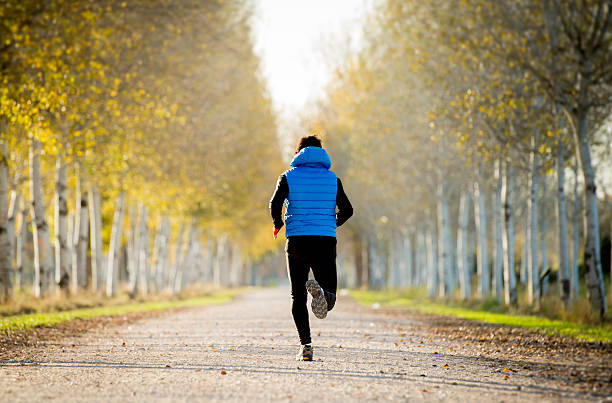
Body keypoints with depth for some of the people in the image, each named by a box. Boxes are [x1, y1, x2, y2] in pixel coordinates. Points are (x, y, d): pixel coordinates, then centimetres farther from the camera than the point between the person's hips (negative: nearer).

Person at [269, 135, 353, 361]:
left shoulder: (289, 177, 5)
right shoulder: (332, 178, 10)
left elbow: (275, 204, -10)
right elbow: (347, 210, 4)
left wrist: (278, 224, 9)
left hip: (297, 241, 0)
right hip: (326, 241, 1)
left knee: (298, 297, 9)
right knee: (329, 301, 4)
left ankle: (305, 344, -6)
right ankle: (320, 290, -33)